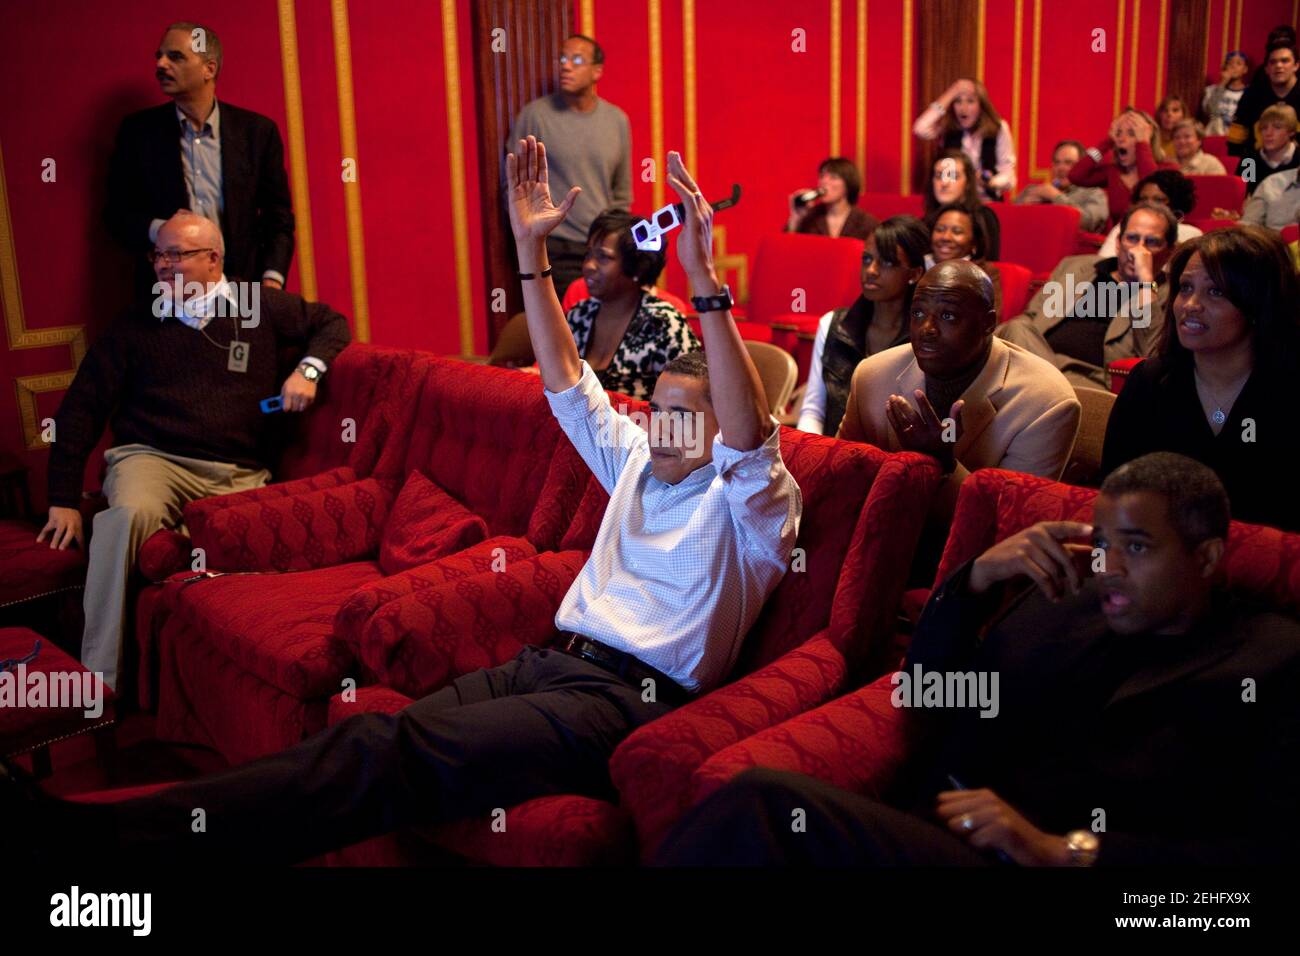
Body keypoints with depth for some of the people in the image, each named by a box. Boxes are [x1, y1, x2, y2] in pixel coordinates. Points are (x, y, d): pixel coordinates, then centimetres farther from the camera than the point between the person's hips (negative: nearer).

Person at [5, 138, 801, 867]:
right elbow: (568, 382, 21)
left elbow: (747, 432, -19)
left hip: (629, 699, -7)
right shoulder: (637, 460, 23)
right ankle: (86, 831, -31)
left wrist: (705, 284, -29)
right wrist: (531, 251, 12)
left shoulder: (751, 502, 2)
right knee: (369, 735, -20)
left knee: (400, 751, -28)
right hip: (553, 661, 7)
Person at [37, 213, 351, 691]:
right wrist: (64, 501, 4)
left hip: (240, 475, 1)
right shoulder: (135, 324, 13)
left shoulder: (259, 306, 13)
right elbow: (81, 409, 11)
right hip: (152, 459, -1)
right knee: (128, 514, -36)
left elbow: (331, 323, 23)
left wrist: (308, 368, 1)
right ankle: (97, 681, -34)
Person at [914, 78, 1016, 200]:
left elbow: (1008, 176, 0)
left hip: (987, 202, -1)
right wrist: (949, 96, -15)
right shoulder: (947, 128, 1)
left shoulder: (999, 129, -1)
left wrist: (990, 182, -24)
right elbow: (920, 129, -21)